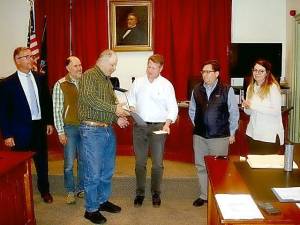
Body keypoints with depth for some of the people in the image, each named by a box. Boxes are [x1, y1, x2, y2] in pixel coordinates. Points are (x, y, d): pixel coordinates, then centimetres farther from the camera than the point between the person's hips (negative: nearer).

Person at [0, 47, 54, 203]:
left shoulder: (40, 78, 4)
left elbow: (47, 101, 11)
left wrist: (49, 121, 7)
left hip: (39, 126, 4)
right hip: (20, 130, -3)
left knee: (42, 161, 15)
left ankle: (44, 190, 34)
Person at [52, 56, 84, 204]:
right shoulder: (60, 85, -7)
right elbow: (57, 110, -7)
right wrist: (60, 132, -9)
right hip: (70, 128, -3)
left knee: (83, 161, 13)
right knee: (69, 163, 4)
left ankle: (81, 189, 29)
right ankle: (70, 191, 22)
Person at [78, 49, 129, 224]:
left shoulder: (108, 80, 17)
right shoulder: (89, 75, -8)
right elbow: (88, 98, -23)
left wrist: (117, 118, 5)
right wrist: (114, 108, -20)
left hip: (108, 130, 8)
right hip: (92, 130, -8)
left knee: (108, 170, 16)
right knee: (93, 173, -1)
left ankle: (103, 200, 32)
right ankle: (91, 209, 13)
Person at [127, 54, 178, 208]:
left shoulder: (166, 85, -3)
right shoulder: (138, 82, 6)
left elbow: (172, 107, -5)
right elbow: (131, 99, 16)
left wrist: (168, 123, -19)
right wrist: (132, 109, -5)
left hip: (158, 127, -2)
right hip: (139, 126, 2)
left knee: (157, 163, 4)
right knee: (140, 162, 9)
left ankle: (156, 193, 23)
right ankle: (140, 193, 23)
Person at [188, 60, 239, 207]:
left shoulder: (227, 90, -7)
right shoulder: (197, 90, 3)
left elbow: (234, 113, -1)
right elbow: (192, 110, 15)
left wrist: (231, 133, 3)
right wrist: (198, 125, 11)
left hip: (220, 137, -4)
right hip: (199, 136, 4)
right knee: (201, 166, 12)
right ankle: (204, 196, 27)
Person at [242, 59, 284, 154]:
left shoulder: (273, 87, -10)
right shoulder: (250, 87, 7)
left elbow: (276, 112, -18)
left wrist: (254, 105, -19)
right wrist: (246, 107, -8)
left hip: (270, 135, -5)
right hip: (253, 133, 5)